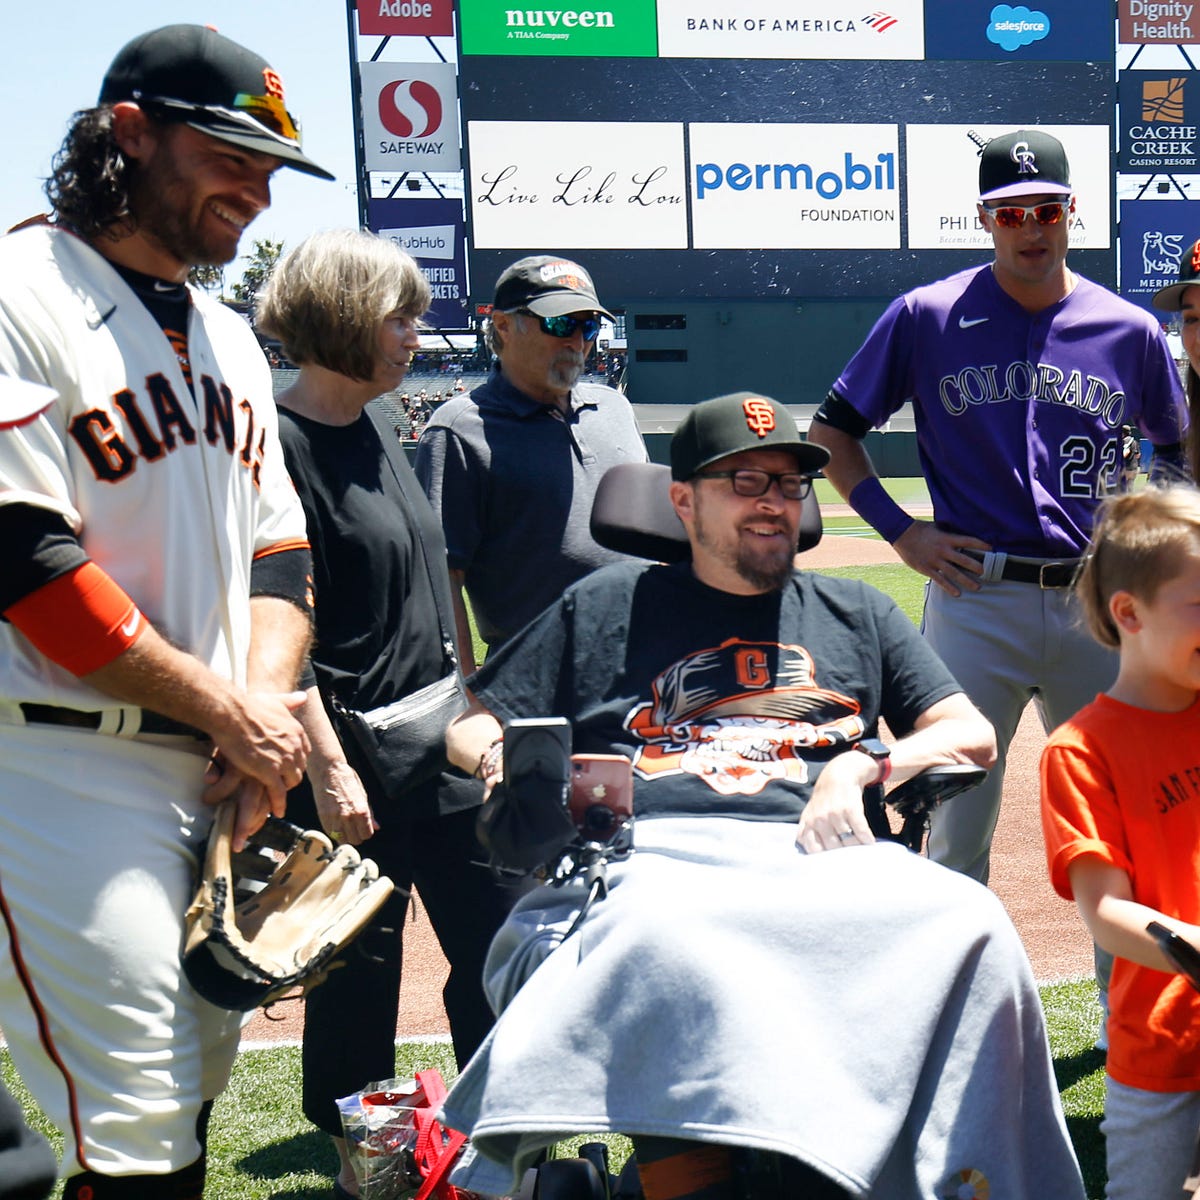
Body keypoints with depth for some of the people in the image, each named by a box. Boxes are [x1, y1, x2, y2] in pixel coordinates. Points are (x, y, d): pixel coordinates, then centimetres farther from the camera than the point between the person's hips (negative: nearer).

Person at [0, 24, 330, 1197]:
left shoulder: (227, 338, 17)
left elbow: (279, 552, 16)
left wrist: (261, 711, -3)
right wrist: (233, 715, -12)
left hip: (219, 781, 8)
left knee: (193, 1096, 15)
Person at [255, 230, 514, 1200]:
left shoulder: (374, 432, 12)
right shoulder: (281, 443, -14)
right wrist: (328, 768, -21)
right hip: (355, 764, -8)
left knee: (498, 942, 12)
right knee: (359, 971, 5)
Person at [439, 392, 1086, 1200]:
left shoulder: (858, 615, 30)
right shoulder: (607, 605, 26)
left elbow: (973, 737, 22)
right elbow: (471, 729, 25)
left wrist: (860, 767, 2)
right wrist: (505, 761, 0)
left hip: (815, 858, 2)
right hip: (652, 854, -2)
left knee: (968, 924, -32)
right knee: (660, 945, -41)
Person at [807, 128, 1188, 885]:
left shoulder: (1130, 331, 7)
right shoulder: (925, 317, 1)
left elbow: (1183, 453, 21)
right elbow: (832, 431, 8)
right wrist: (899, 530, -1)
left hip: (1097, 603, 2)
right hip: (974, 602, -2)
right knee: (957, 828, 2)